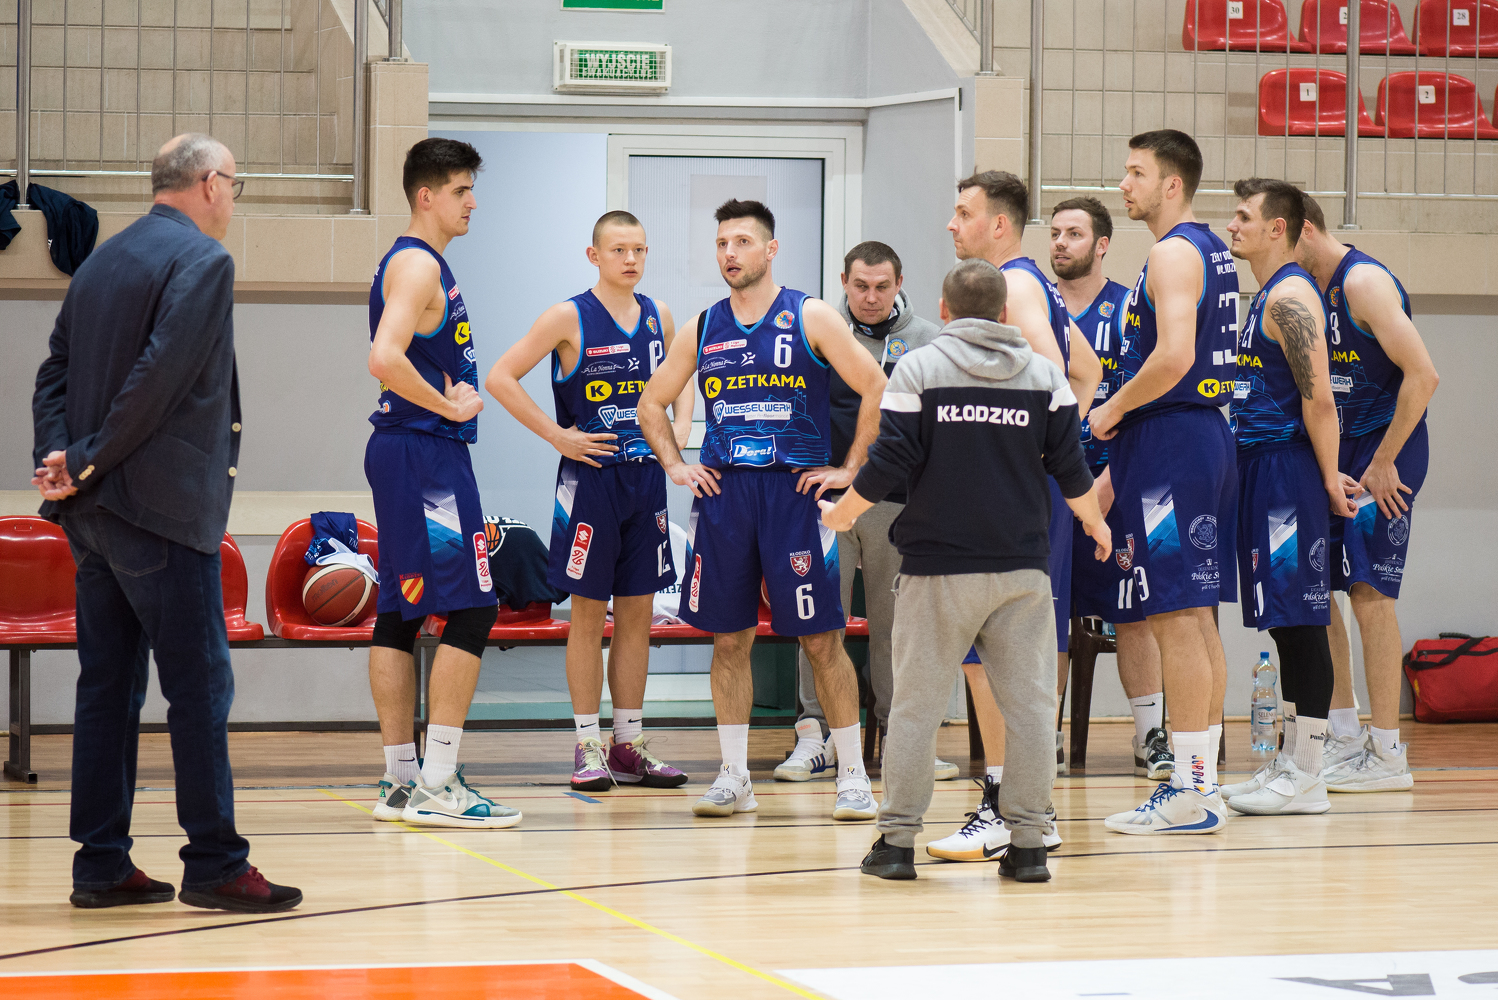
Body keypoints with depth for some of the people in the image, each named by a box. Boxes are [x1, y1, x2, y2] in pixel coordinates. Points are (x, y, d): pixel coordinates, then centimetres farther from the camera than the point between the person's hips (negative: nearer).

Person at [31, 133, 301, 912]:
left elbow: (55, 371, 11)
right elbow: (161, 375, -18)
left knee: (108, 686, 9)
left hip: (96, 515, 8)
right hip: (163, 507, -8)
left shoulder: (102, 261, 17)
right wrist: (92, 465, -13)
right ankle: (214, 865, -3)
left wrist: (60, 456, -1)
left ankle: (102, 864, 10)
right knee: (199, 686, -4)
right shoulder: (203, 260, -9)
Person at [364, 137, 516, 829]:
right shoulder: (418, 265, -13)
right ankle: (436, 785, -11)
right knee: (470, 609, -10)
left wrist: (450, 393, 11)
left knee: (401, 613, 9)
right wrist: (449, 406, -16)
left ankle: (400, 782, 13)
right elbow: (384, 359, -26)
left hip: (405, 455, 11)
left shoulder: (422, 265, 19)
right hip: (425, 453, -11)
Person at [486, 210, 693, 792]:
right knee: (589, 612, 0)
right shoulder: (570, 318, -8)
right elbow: (500, 378, -10)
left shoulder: (658, 316, 8)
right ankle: (588, 747, 5)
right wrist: (556, 435, -12)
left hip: (647, 477, 5)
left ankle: (629, 745, 14)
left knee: (637, 612, 8)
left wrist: (680, 425, 7)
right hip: (590, 477, -5)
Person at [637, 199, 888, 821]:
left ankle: (852, 776, 4)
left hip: (795, 491, -4)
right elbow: (652, 403, 20)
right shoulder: (703, 328, 10)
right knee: (728, 639, 5)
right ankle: (734, 777, 13)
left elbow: (876, 390, -4)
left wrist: (848, 469, -7)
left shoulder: (810, 318, -2)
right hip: (722, 492, 4)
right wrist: (674, 467, 8)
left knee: (822, 639, -3)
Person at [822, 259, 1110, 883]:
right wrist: (1096, 525, 25)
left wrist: (840, 515, 11)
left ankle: (898, 838, 5)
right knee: (1028, 703, 5)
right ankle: (1028, 843, 5)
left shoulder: (917, 370, -2)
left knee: (915, 703, 3)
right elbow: (1070, 470, 6)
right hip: (1022, 567, 2)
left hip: (937, 566, -2)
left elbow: (889, 464, -6)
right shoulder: (1045, 375, 5)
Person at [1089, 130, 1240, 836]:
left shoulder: (1173, 253, -13)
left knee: (1174, 618, -9)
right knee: (1197, 618, 12)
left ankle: (1188, 796, -9)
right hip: (1206, 433, 10)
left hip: (1168, 438, -10)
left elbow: (1172, 358, -26)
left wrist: (1112, 411, -10)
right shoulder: (1212, 251, 18)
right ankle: (1201, 783, 16)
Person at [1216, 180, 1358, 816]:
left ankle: (1306, 777, -6)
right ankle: (1291, 762, 16)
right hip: (1260, 469, 10)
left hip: (1288, 471, -10)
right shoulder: (1268, 298, 19)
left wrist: (1329, 479, -15)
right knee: (1284, 624, 11)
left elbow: (1318, 396, -18)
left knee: (1302, 624, -7)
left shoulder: (1291, 296, -13)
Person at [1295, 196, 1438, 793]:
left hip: (1386, 451, -9)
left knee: (1369, 591, -12)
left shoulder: (1364, 282, -16)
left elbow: (1422, 375, -22)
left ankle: (1387, 754, -9)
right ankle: (1343, 736, 15)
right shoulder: (1312, 291, 12)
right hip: (1337, 451, 9)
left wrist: (1382, 463, -19)